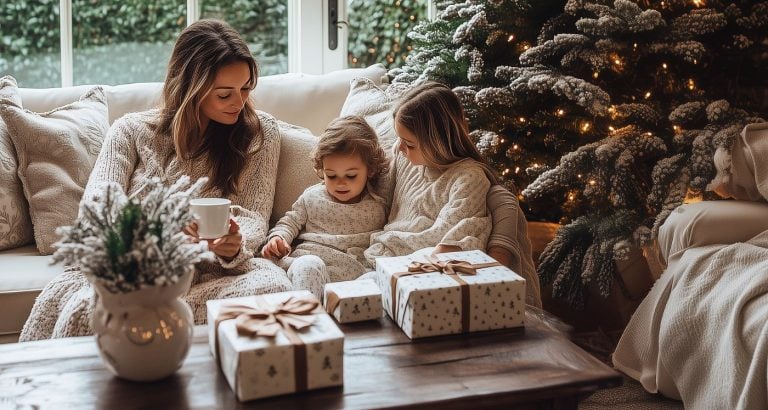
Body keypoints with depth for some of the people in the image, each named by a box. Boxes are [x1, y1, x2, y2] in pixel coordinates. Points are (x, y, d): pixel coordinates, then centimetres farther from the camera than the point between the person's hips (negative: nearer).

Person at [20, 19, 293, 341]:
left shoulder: (260, 132, 12)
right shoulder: (132, 130, 11)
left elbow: (254, 218, 4)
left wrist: (235, 246, -22)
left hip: (208, 273, 2)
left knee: (273, 284, -36)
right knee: (84, 305, -40)